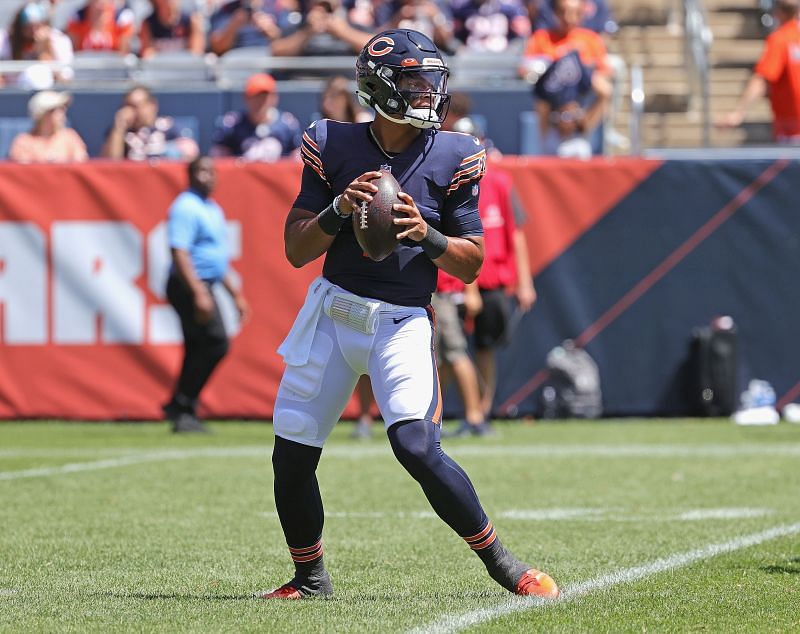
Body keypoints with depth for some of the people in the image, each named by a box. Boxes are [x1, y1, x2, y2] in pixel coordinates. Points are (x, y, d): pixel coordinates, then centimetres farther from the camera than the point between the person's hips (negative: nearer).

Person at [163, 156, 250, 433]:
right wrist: (199, 293, -27)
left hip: (203, 288, 10)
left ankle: (182, 411, 11)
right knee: (216, 343, -15)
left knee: (197, 350, 8)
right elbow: (179, 253, -21)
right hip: (189, 286, -10)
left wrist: (235, 293, 26)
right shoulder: (186, 208, -12)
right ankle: (182, 405, -11)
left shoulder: (213, 209, 19)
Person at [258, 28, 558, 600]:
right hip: (331, 313, 2)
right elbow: (296, 251, 0)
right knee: (292, 458, 2)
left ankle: (502, 563, -7)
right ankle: (310, 580, 24)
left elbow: (471, 264, 1)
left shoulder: (452, 157, -2)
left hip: (403, 323, -2)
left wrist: (427, 235, -17)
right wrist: (340, 210, -17)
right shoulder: (334, 147, -1)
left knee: (417, 447, -22)